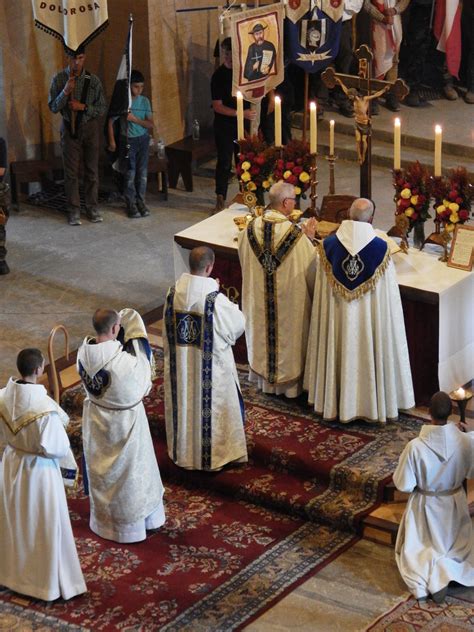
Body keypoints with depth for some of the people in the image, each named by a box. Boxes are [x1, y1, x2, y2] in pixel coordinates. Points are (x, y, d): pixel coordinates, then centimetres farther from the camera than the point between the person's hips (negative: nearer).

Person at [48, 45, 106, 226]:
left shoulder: (93, 80, -3)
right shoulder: (59, 79, -5)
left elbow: (101, 108, -1)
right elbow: (53, 107, -8)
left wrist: (83, 107, -18)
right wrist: (65, 91, -23)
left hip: (90, 127, 1)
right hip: (70, 128, -1)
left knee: (92, 170, 5)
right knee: (71, 172, 0)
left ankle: (92, 208, 15)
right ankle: (74, 211, 7)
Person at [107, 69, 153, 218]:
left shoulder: (144, 101, -2)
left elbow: (150, 124, -4)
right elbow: (111, 122, -4)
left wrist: (134, 119, -18)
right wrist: (112, 141, -10)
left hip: (143, 139, 3)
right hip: (127, 140, -3)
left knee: (142, 172, 5)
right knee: (129, 173, -3)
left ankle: (141, 201, 16)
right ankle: (131, 204, 7)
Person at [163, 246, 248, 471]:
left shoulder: (174, 293, -11)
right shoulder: (216, 299, -26)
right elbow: (238, 324, -11)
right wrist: (231, 307, 7)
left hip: (180, 364, 5)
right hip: (210, 366, -4)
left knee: (184, 402, 22)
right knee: (210, 405, 15)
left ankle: (184, 449, 39)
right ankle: (212, 452, 30)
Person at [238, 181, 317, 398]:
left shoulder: (251, 229, -13)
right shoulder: (295, 235, -26)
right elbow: (311, 268, -15)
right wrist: (309, 239, 0)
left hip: (258, 300, 4)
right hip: (288, 302, -4)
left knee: (262, 332, 24)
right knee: (287, 334, 16)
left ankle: (262, 376, 41)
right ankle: (289, 381, 31)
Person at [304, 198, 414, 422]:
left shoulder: (328, 244, -10)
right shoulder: (381, 248, -15)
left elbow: (321, 290, 0)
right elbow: (388, 294, -8)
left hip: (337, 317, 2)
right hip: (369, 318, -2)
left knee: (339, 355, 17)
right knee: (368, 356, 13)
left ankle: (334, 402, 29)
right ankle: (373, 403, 24)